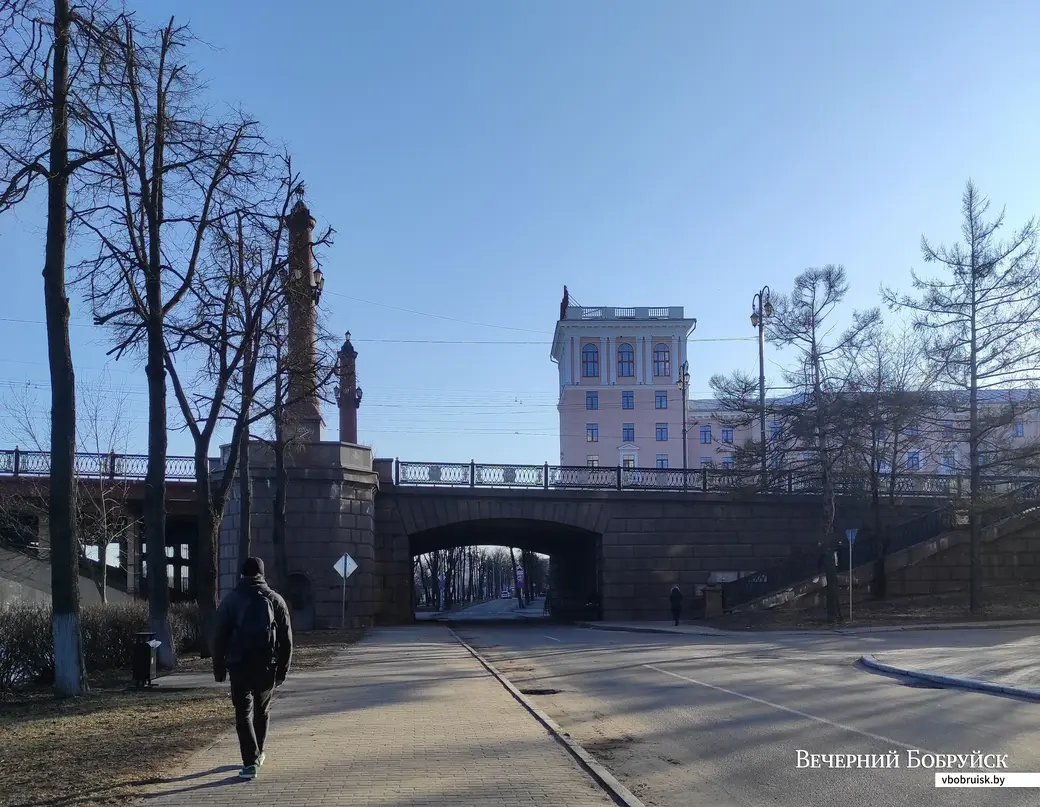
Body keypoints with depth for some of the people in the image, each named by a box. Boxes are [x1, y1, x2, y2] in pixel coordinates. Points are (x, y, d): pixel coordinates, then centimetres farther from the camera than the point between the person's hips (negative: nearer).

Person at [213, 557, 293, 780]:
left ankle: (250, 762, -11)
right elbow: (286, 638, 4)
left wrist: (219, 667, 6)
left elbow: (219, 637, 0)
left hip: (239, 665, -2)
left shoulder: (230, 600, 1)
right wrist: (283, 668, 9)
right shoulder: (275, 599, 4)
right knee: (262, 711, 18)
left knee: (243, 713, 0)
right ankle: (257, 755, 30)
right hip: (268, 665, 2)